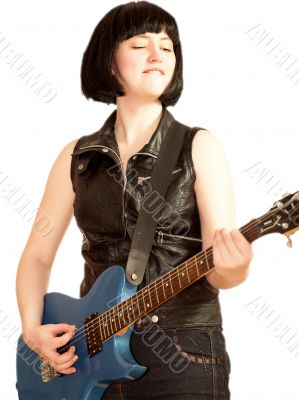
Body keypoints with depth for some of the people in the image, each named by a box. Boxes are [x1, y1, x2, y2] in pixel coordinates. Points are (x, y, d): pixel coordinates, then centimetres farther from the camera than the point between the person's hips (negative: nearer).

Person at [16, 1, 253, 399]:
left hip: (183, 353, -3)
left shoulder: (199, 147, -4)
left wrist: (233, 269, -31)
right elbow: (37, 255, 11)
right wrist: (32, 329, -3)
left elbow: (217, 270, -10)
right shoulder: (77, 157, 4)